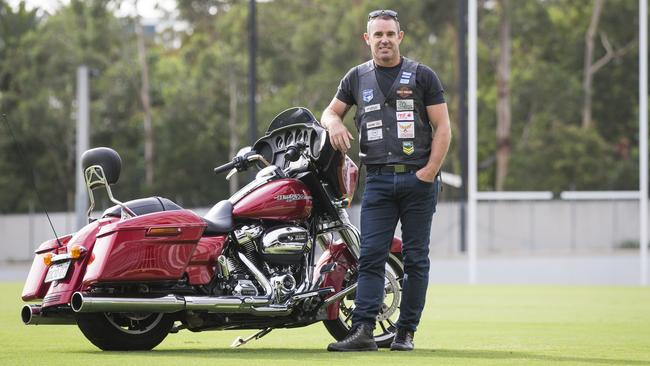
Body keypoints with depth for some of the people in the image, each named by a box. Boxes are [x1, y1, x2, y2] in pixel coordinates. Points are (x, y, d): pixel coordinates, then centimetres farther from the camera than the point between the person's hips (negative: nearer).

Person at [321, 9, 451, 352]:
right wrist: (334, 122, -5)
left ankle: (406, 332, 5)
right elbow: (330, 111, 21)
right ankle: (363, 330, -15)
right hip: (378, 179, 2)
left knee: (415, 259, 1)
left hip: (418, 179, -2)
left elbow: (442, 127, 0)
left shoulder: (422, 76, 3)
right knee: (371, 257, -8)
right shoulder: (357, 77, 12)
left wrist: (428, 173, -10)